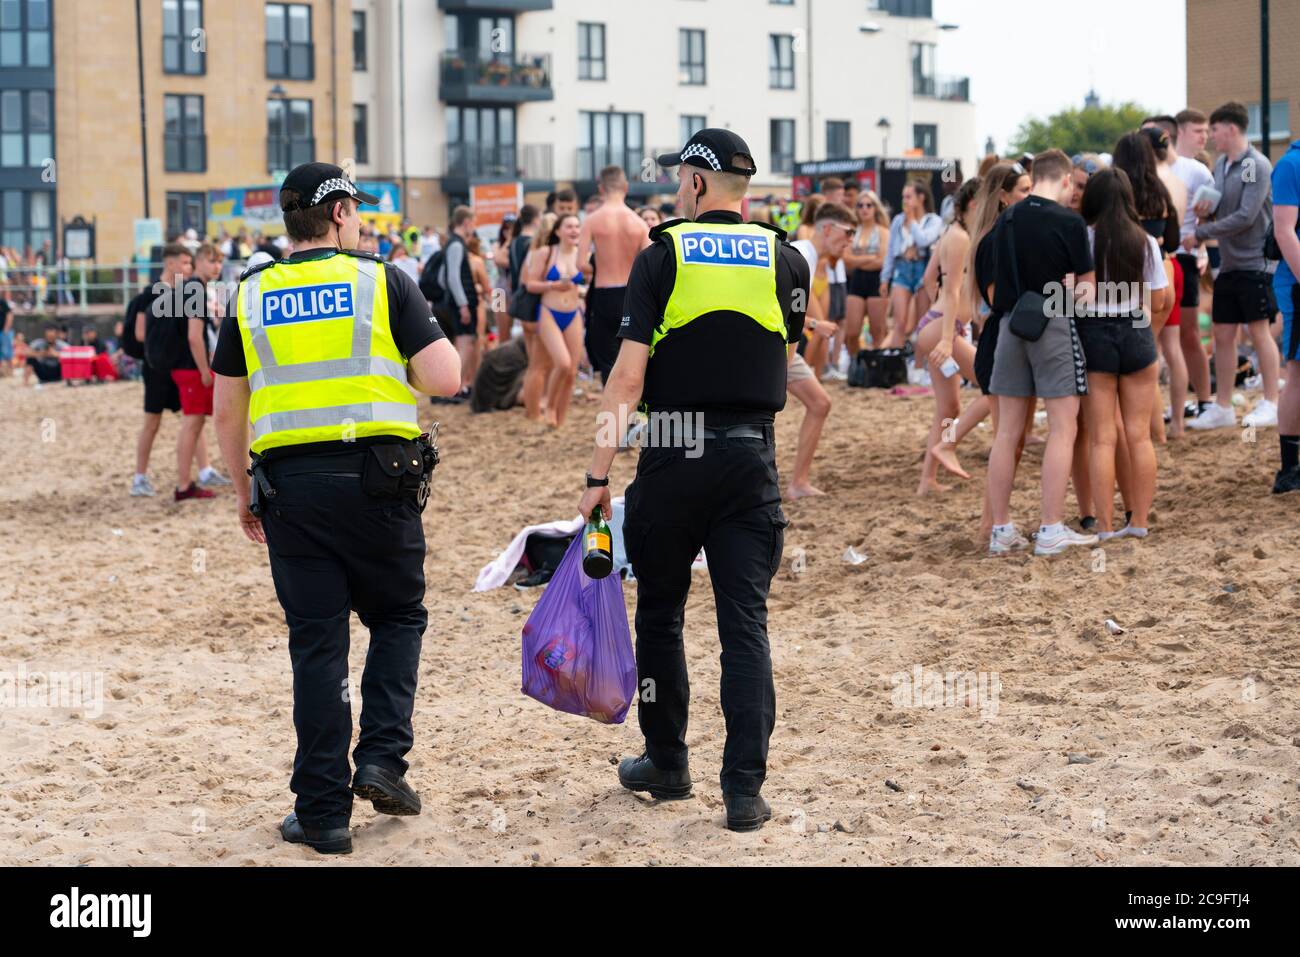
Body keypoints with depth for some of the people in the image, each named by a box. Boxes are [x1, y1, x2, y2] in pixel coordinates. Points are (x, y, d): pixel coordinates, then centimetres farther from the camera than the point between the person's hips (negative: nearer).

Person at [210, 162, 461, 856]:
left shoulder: (251, 297, 8)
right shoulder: (384, 282, -1)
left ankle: (323, 811, 7)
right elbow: (444, 379, -7)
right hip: (376, 478, -2)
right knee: (398, 617, 19)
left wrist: (243, 491, 20)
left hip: (288, 484, 2)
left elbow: (227, 410, 9)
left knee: (317, 644, 6)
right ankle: (382, 758, 3)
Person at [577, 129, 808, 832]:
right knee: (745, 622, 1)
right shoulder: (787, 261, 4)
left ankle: (667, 764, 25)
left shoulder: (662, 256, -4)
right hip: (751, 458, 2)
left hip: (672, 457, -2)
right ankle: (745, 789, -5)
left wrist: (598, 473, -7)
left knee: (660, 614, 15)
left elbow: (628, 376, -10)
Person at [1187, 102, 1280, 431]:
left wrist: (1201, 234, -17)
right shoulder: (1221, 164, 10)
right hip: (1228, 264, 7)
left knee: (1259, 331, 0)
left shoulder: (1257, 166, -14)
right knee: (1223, 335, 8)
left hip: (1254, 262, -7)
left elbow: (1245, 217, -20)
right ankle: (1222, 408, 14)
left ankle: (1271, 404, 10)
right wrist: (1206, 211, -6)